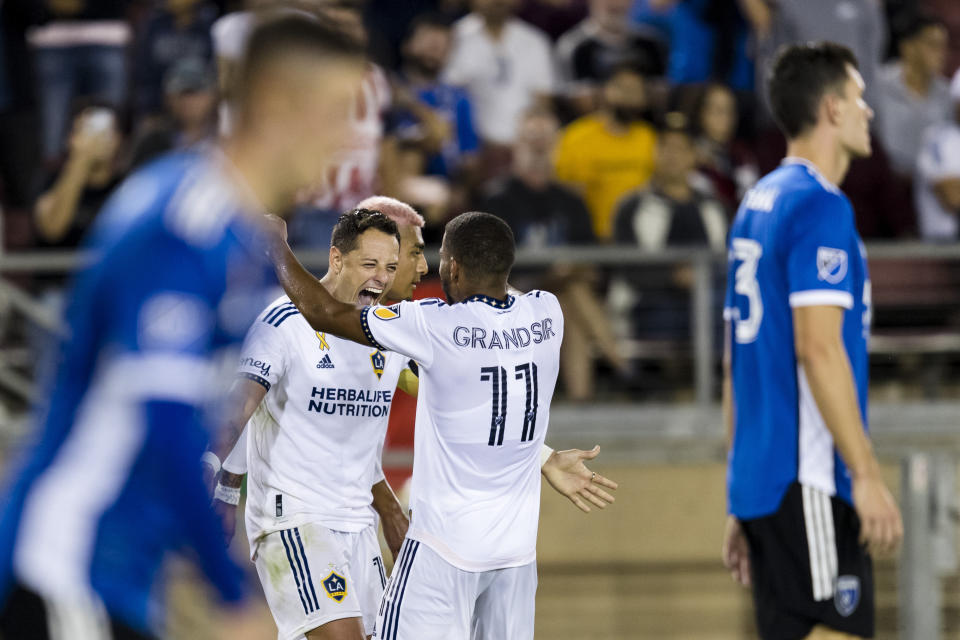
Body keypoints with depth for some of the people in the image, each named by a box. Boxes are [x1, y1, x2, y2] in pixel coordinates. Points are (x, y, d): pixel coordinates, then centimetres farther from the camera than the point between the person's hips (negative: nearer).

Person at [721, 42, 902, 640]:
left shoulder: (758, 203, 17)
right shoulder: (820, 205, -10)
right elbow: (818, 348, -18)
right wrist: (867, 475, -18)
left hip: (759, 477, 9)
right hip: (809, 479, -9)